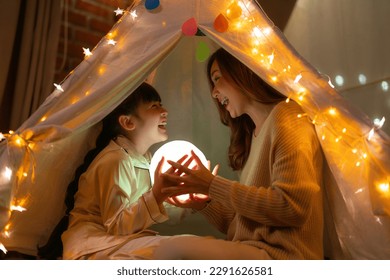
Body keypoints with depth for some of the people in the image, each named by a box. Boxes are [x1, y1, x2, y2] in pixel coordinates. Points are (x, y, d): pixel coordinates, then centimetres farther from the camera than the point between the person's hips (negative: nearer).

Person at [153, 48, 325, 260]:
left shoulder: (285, 114, -4)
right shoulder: (253, 135, 20)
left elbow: (293, 208, -17)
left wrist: (213, 186, -12)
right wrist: (204, 205, 5)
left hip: (282, 255, -8)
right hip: (252, 252, 9)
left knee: (171, 251, -27)